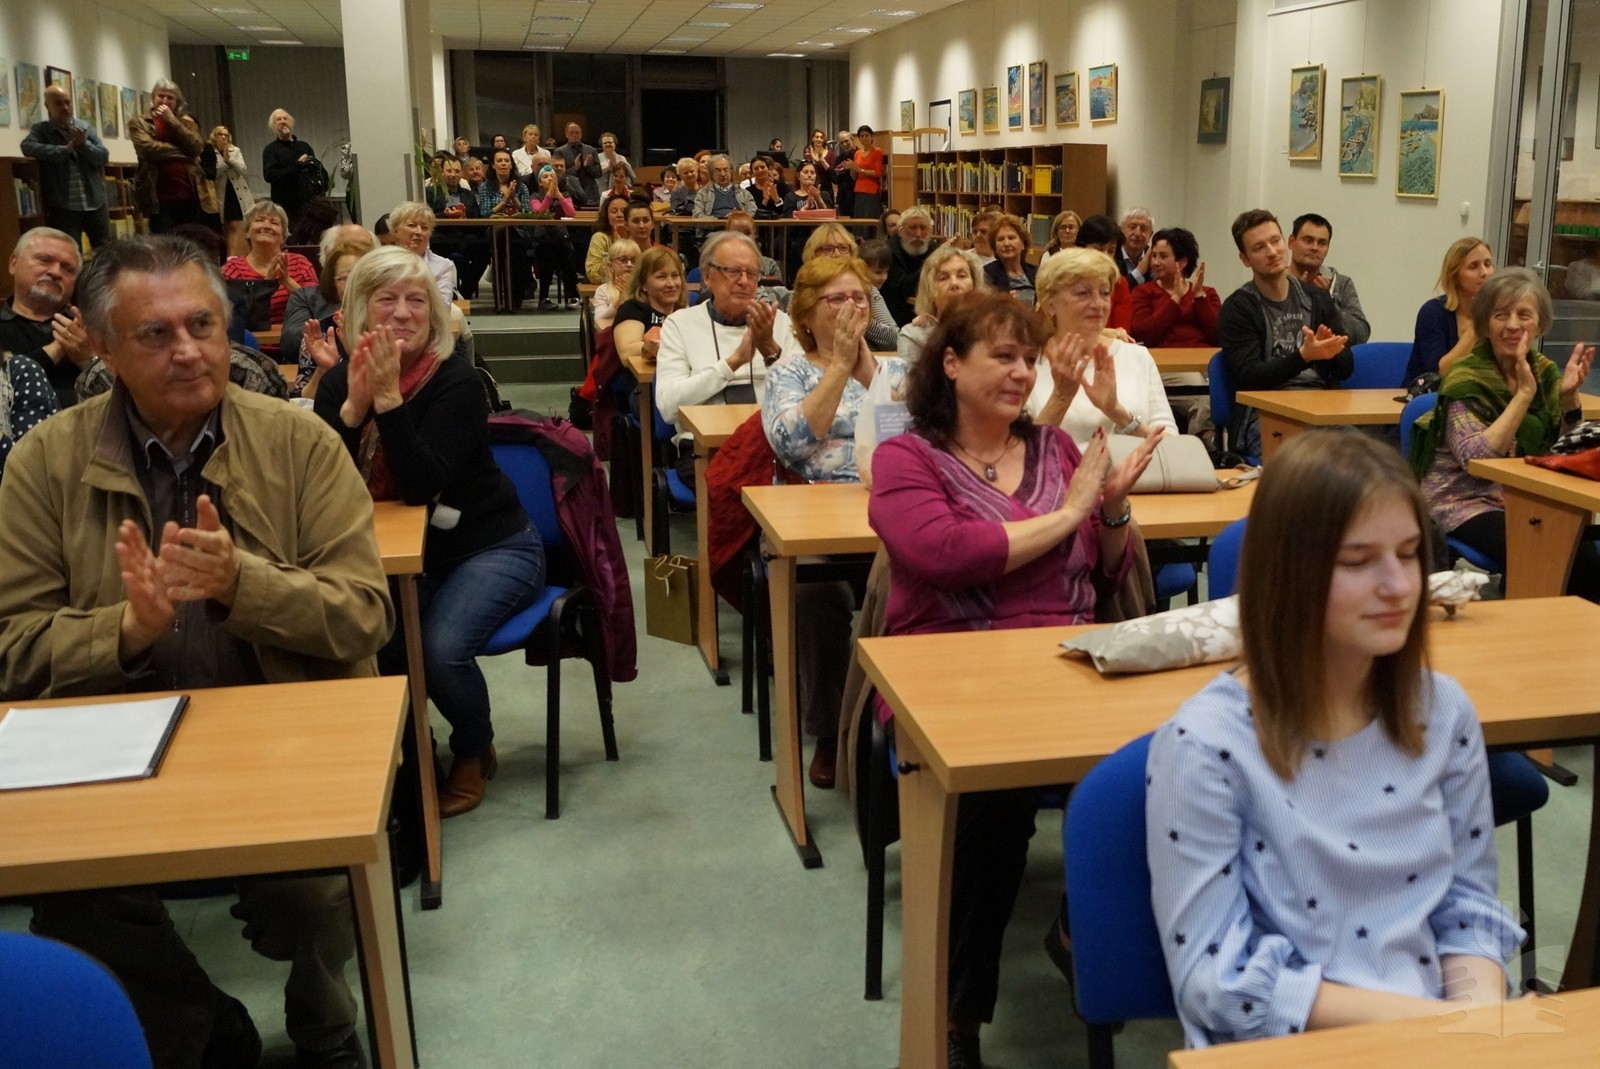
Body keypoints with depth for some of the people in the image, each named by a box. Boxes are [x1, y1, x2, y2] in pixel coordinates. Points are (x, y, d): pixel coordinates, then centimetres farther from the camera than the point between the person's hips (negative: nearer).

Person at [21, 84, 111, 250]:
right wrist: (66, 149, -16)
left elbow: (104, 156, 3)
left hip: (95, 203, 3)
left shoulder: (86, 127, 9)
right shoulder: (40, 130, 3)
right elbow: (28, 147, -17)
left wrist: (83, 144, -15)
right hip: (64, 206, -3)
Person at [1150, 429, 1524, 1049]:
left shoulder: (1445, 712, 1)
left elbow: (1468, 905, 9)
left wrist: (1478, 1011, -11)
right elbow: (1216, 978, -14)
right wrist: (1424, 1015, -17)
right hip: (1282, 1046, -4)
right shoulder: (1206, 743, -16)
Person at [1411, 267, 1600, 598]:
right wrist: (1524, 393, -23)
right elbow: (1477, 459, -23)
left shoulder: (1544, 371, 7)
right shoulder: (1466, 379, -10)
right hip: (1467, 503, -5)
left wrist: (1569, 395, -6)